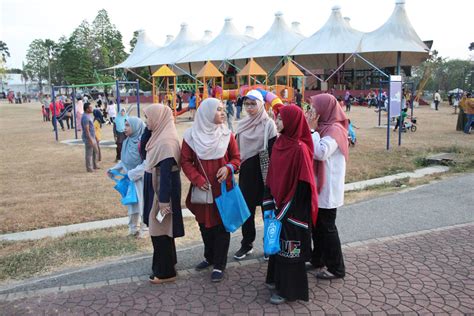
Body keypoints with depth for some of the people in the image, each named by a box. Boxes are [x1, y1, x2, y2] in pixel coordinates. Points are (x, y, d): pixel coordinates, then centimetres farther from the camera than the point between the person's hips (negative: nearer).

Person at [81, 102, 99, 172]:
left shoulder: (89, 115, 11)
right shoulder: (85, 117, -20)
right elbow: (87, 130, -23)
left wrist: (94, 138, 22)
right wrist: (90, 140, -24)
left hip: (92, 137, 10)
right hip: (88, 138, -10)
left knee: (96, 151, 18)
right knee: (89, 153, -1)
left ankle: (94, 165, 29)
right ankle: (89, 168, 9)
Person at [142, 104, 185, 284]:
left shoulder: (166, 141, -22)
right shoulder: (159, 137, 8)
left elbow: (166, 172, -25)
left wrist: (163, 200, -24)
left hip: (163, 191, -10)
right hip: (157, 189, 10)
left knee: (160, 230, 1)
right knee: (160, 228, 20)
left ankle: (166, 272, 15)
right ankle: (167, 262, 36)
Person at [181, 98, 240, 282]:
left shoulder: (226, 134, -2)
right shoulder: (191, 136, -4)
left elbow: (236, 158, 4)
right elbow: (186, 161, -1)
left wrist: (228, 168, -17)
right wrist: (197, 179, -13)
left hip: (223, 188, -1)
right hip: (202, 189, 1)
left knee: (221, 225, 4)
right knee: (204, 224, 15)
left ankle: (219, 265, 16)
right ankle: (209, 257, 36)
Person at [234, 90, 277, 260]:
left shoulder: (268, 124, -8)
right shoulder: (243, 124, 8)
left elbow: (273, 151, -10)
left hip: (264, 171, -5)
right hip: (246, 171, 5)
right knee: (247, 208, 10)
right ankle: (247, 244, 23)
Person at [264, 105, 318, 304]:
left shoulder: (299, 148, -20)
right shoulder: (279, 143, 4)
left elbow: (301, 185, -20)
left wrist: (284, 212, -17)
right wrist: (269, 205, 5)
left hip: (293, 209, -7)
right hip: (279, 204, 8)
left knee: (289, 247, 6)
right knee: (278, 243, 20)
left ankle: (289, 289, 22)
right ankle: (278, 279, 38)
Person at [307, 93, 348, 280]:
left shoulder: (334, 129, -17)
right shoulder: (324, 127, 10)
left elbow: (321, 153, -28)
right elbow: (313, 151, 11)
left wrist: (311, 129, -21)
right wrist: (312, 128, 0)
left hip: (328, 188, -9)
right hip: (319, 185, 9)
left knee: (327, 227, 1)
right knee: (317, 224, 17)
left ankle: (336, 268, 14)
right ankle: (318, 259, 33)